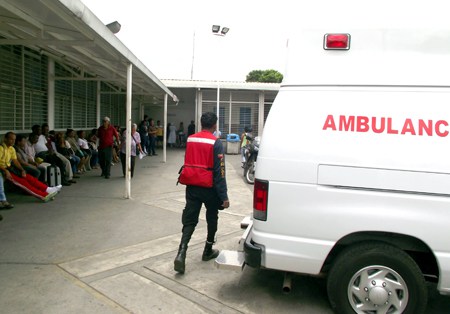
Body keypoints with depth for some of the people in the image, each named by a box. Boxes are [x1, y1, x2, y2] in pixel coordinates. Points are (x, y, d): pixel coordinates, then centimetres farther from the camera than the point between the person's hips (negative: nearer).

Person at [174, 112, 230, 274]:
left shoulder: (190, 139, 4)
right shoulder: (216, 143, -12)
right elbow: (219, 171, -15)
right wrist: (224, 196, -14)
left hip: (192, 186, 4)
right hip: (209, 187, -4)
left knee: (189, 221, 7)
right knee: (212, 218, 18)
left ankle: (181, 253, -10)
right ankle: (208, 251, 30)